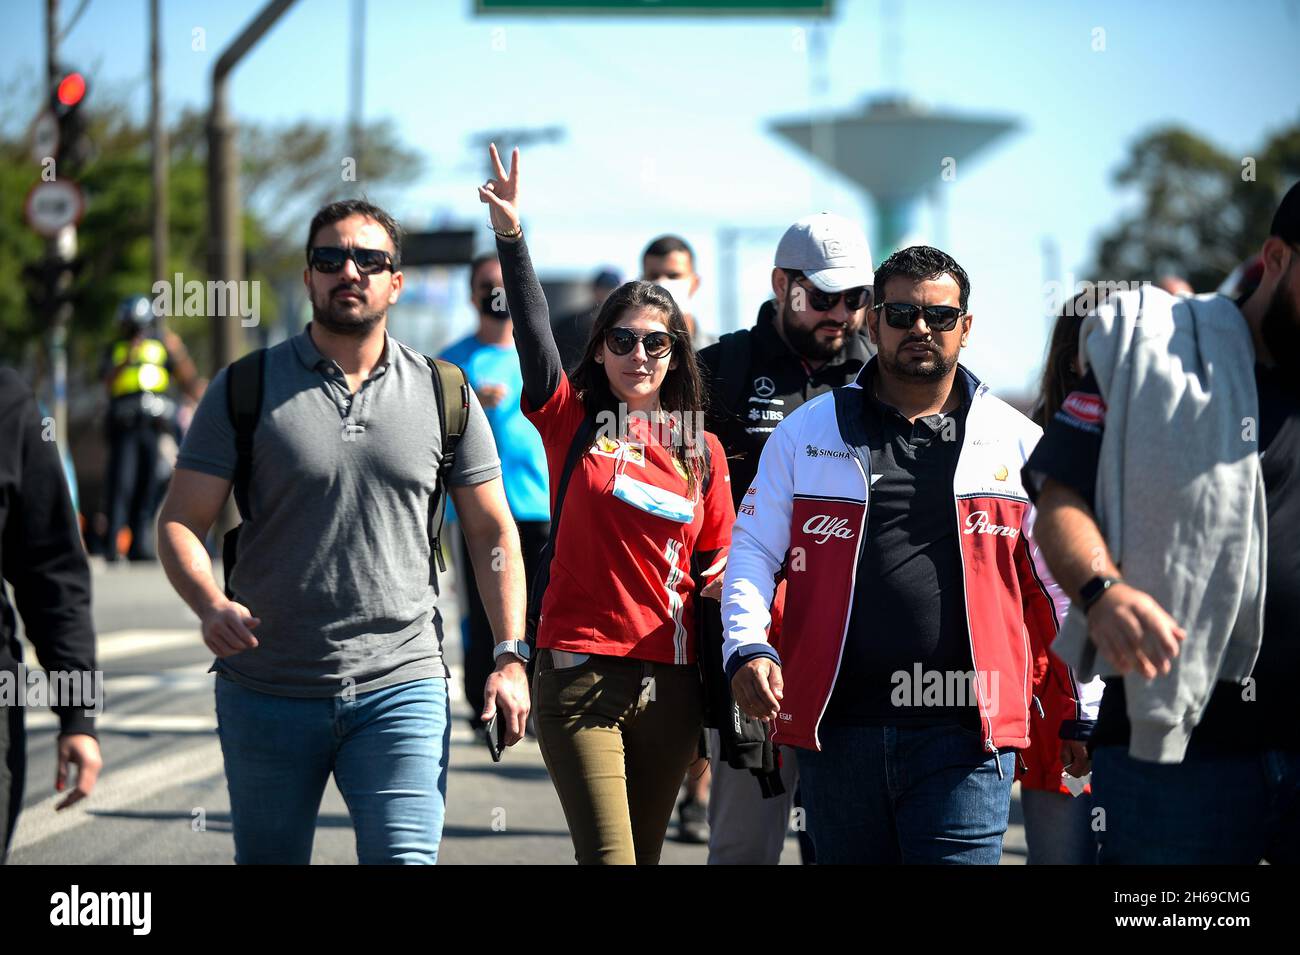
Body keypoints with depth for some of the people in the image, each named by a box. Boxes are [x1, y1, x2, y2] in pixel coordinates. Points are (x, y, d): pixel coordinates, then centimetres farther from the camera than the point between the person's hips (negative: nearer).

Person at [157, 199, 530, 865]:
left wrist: (510, 658, 3)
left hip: (401, 688, 0)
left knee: (406, 857, -14)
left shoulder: (445, 394, 6)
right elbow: (180, 523, -1)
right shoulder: (245, 389, 1)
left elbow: (492, 531, 12)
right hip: (266, 693, 0)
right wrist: (211, 606, -21)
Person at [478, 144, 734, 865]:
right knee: (608, 856, -11)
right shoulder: (572, 420, 2)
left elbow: (718, 557, 18)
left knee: (645, 849, 12)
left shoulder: (703, 451, 10)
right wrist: (510, 238, -24)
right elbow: (533, 330, -12)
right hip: (581, 671, -4)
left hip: (670, 682, 4)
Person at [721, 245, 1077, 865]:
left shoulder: (1017, 441, 8)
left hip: (963, 740, -2)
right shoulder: (808, 431, 10)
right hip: (837, 732, 2)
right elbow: (753, 553, 10)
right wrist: (747, 649, -8)